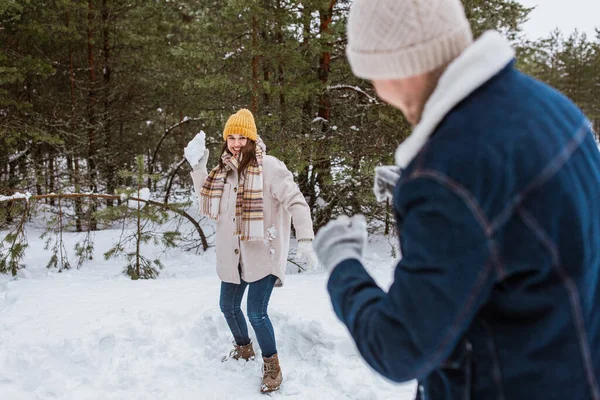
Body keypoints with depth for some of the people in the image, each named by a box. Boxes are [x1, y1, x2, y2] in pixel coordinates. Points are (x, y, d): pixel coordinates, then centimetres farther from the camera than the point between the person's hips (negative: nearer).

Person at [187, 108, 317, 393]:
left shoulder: (268, 167, -15)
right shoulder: (224, 171, 5)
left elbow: (296, 202, -19)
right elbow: (208, 205, 15)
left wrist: (305, 240, -28)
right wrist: (198, 170, 4)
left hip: (262, 253, -7)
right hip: (232, 255, 7)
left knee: (256, 313, -10)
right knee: (228, 307, 19)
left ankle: (272, 367, 14)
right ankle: (243, 349, 47)